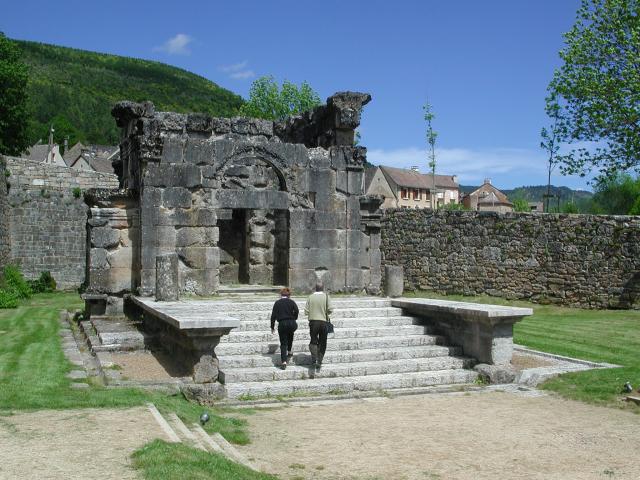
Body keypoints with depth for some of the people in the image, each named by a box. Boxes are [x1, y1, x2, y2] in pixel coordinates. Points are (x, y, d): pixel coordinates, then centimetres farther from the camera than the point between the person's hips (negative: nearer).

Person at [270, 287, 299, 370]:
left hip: (282, 324, -1)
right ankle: (289, 352, 34)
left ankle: (283, 361, -7)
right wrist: (294, 319, 9)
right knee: (290, 335, 34)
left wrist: (272, 327, 9)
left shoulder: (277, 303, 7)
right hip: (292, 324, 1)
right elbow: (296, 311, -9)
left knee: (283, 343, 5)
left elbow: (273, 315, 3)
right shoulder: (291, 302, 6)